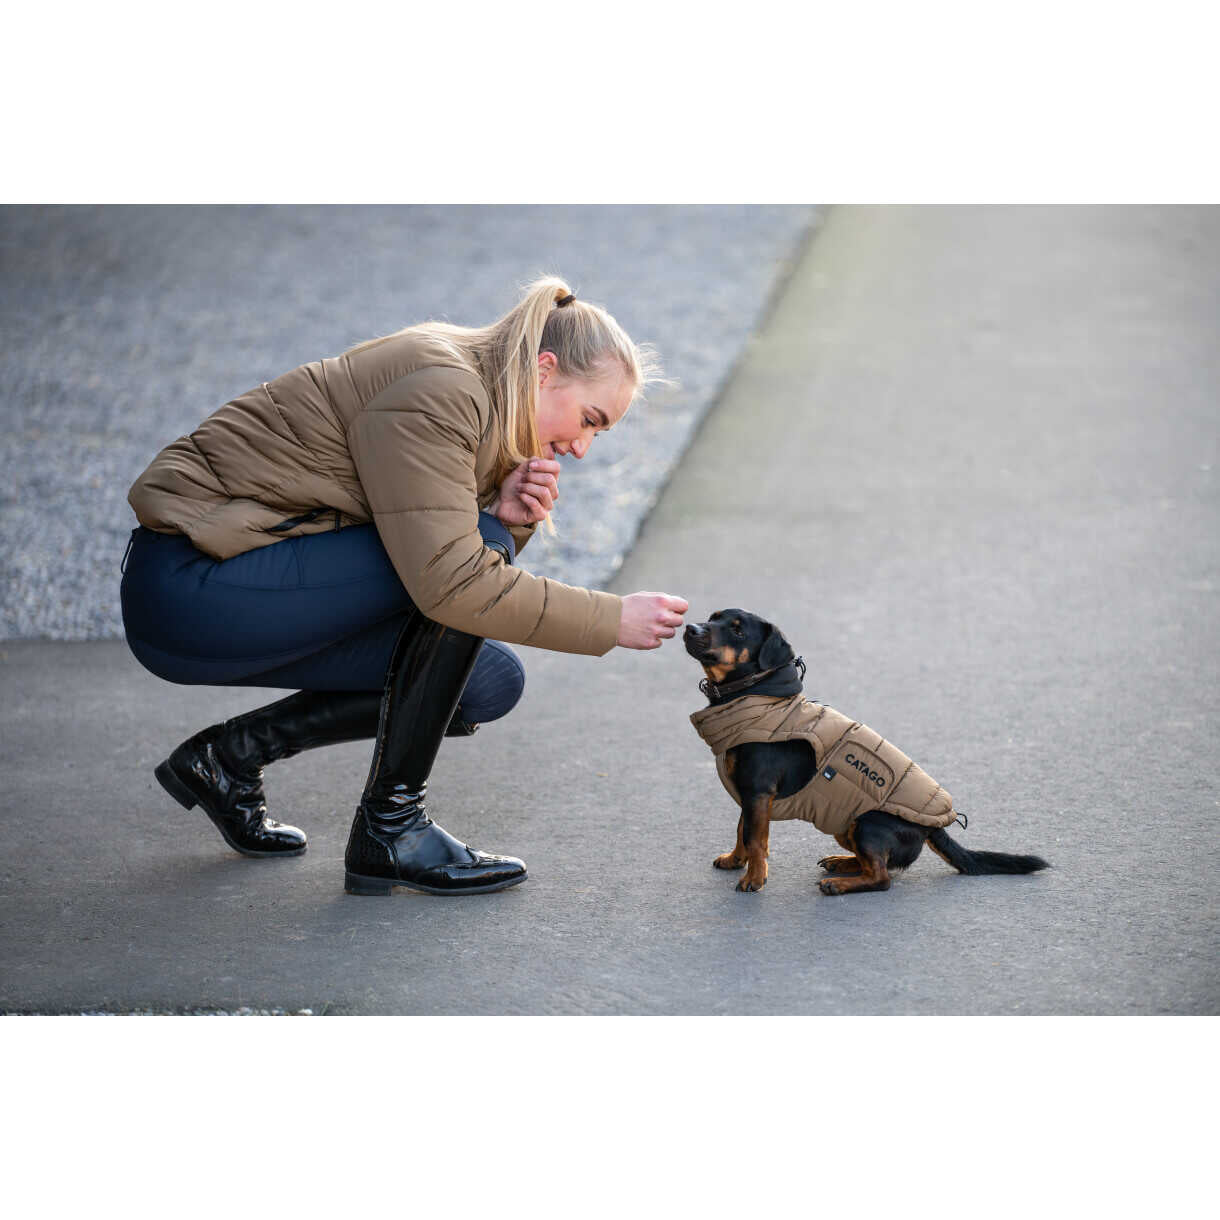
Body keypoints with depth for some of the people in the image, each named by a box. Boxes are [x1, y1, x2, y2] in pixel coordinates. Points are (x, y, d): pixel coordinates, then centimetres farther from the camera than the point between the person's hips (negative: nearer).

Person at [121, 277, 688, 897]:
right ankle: (389, 826, -11)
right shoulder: (432, 391, -21)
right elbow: (448, 579, -28)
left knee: (489, 684, 4)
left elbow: (436, 553, 7)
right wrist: (613, 619, -23)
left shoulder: (476, 403, 9)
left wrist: (504, 518, -13)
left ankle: (230, 754, 13)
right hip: (188, 584, -10)